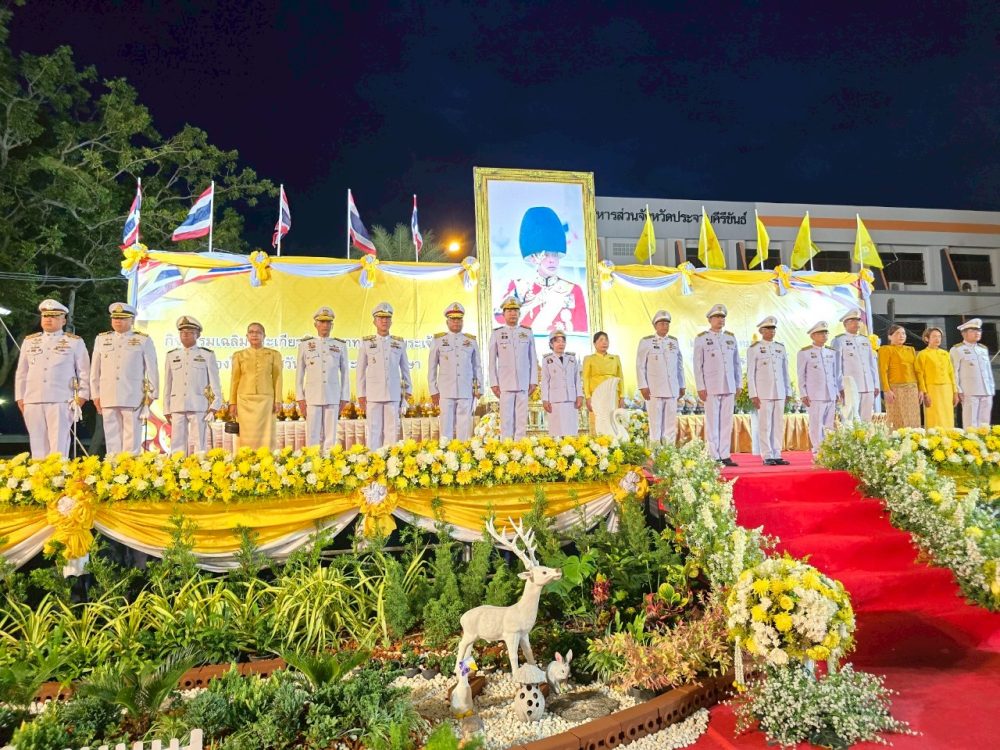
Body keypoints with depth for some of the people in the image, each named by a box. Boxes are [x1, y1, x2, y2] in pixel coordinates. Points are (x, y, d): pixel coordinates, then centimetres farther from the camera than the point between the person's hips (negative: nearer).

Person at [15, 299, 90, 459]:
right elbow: (21, 372, 17)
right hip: (33, 402, 3)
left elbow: (84, 372, 5)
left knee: (59, 447, -7)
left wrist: (81, 396, -2)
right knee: (38, 446, 5)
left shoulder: (75, 342, 7)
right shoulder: (29, 341, 16)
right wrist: (20, 398, 11)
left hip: (62, 402, -3)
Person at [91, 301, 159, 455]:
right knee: (112, 438, 3)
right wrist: (96, 395, 11)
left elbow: (152, 370, 5)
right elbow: (95, 370, 16)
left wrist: (151, 394, 0)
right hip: (108, 399, 3)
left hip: (134, 399, -3)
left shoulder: (144, 340, 6)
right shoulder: (101, 339, 15)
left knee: (132, 439, -3)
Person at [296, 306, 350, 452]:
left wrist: (344, 398, 1)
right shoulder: (305, 344, 2)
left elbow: (345, 373, 6)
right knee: (312, 436, -2)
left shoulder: (340, 345, 5)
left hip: (332, 396, 1)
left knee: (330, 435, 2)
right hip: (313, 396, -1)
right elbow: (299, 373, 3)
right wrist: (300, 399, -3)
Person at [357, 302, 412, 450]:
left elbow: (405, 368, 12)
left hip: (393, 394, 1)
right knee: (374, 431, 1)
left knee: (392, 430, 2)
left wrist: (407, 391, 9)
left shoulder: (399, 343, 7)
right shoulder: (366, 343, 3)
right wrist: (361, 395, 0)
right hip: (373, 395, -1)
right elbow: (361, 370, 4)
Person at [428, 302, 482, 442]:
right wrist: (433, 391, 1)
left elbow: (477, 367, 12)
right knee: (446, 427, -1)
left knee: (464, 427, 1)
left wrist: (479, 389, 7)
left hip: (466, 392, 1)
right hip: (445, 392, -1)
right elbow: (432, 368, 6)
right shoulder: (438, 340, 6)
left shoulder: (471, 341, 10)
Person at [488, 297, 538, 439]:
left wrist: (534, 381, 3)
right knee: (506, 419, -2)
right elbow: (492, 361, 5)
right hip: (505, 384, -1)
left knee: (522, 419, 1)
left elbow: (533, 359, 9)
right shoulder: (497, 334, 6)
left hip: (523, 384, 1)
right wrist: (494, 383, -1)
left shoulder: (527, 333, 9)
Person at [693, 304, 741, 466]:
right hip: (711, 388, -4)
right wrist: (700, 387, -8)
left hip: (729, 387, 4)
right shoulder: (701, 338, 0)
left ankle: (725, 455, 11)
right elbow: (698, 365, -3)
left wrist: (737, 385, 10)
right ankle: (714, 457, 3)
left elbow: (736, 363, 15)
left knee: (727, 422, 5)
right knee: (712, 423, -2)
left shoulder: (731, 337, 12)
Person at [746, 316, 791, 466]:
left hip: (779, 393, 4)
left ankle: (777, 455, 10)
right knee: (765, 425, -3)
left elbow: (785, 371, 14)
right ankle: (767, 457, 2)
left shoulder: (781, 347, 12)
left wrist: (788, 391, 10)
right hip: (763, 393, -4)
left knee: (778, 425, 5)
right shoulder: (754, 348, 0)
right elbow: (750, 373, -3)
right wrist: (753, 395, -9)